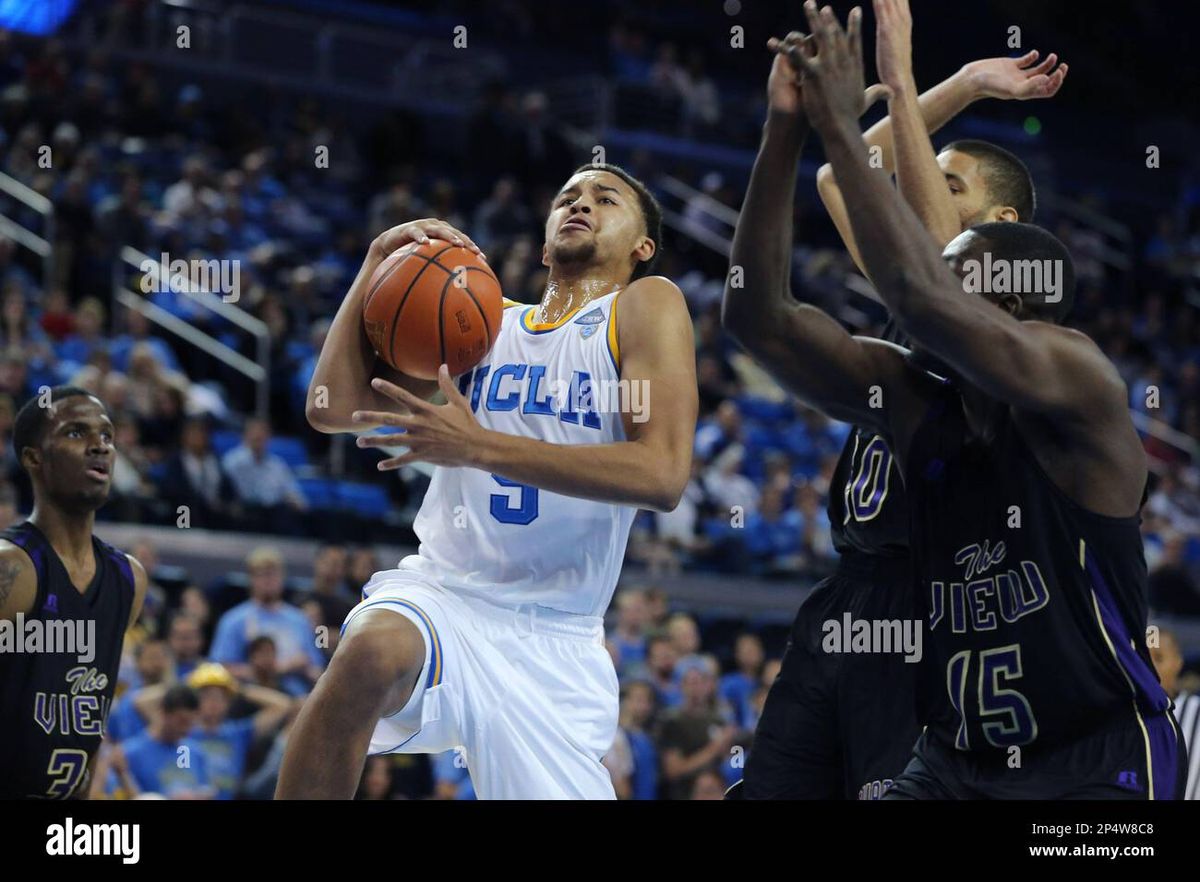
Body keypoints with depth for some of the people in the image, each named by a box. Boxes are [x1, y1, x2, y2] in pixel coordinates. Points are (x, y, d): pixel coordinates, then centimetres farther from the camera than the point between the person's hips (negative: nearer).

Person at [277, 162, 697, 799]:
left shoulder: (644, 307, 1)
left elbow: (662, 474, -15)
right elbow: (333, 408, 8)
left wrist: (478, 446, -17)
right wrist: (378, 263, 2)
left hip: (555, 636, -1)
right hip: (442, 595, 1)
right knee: (373, 647, -33)